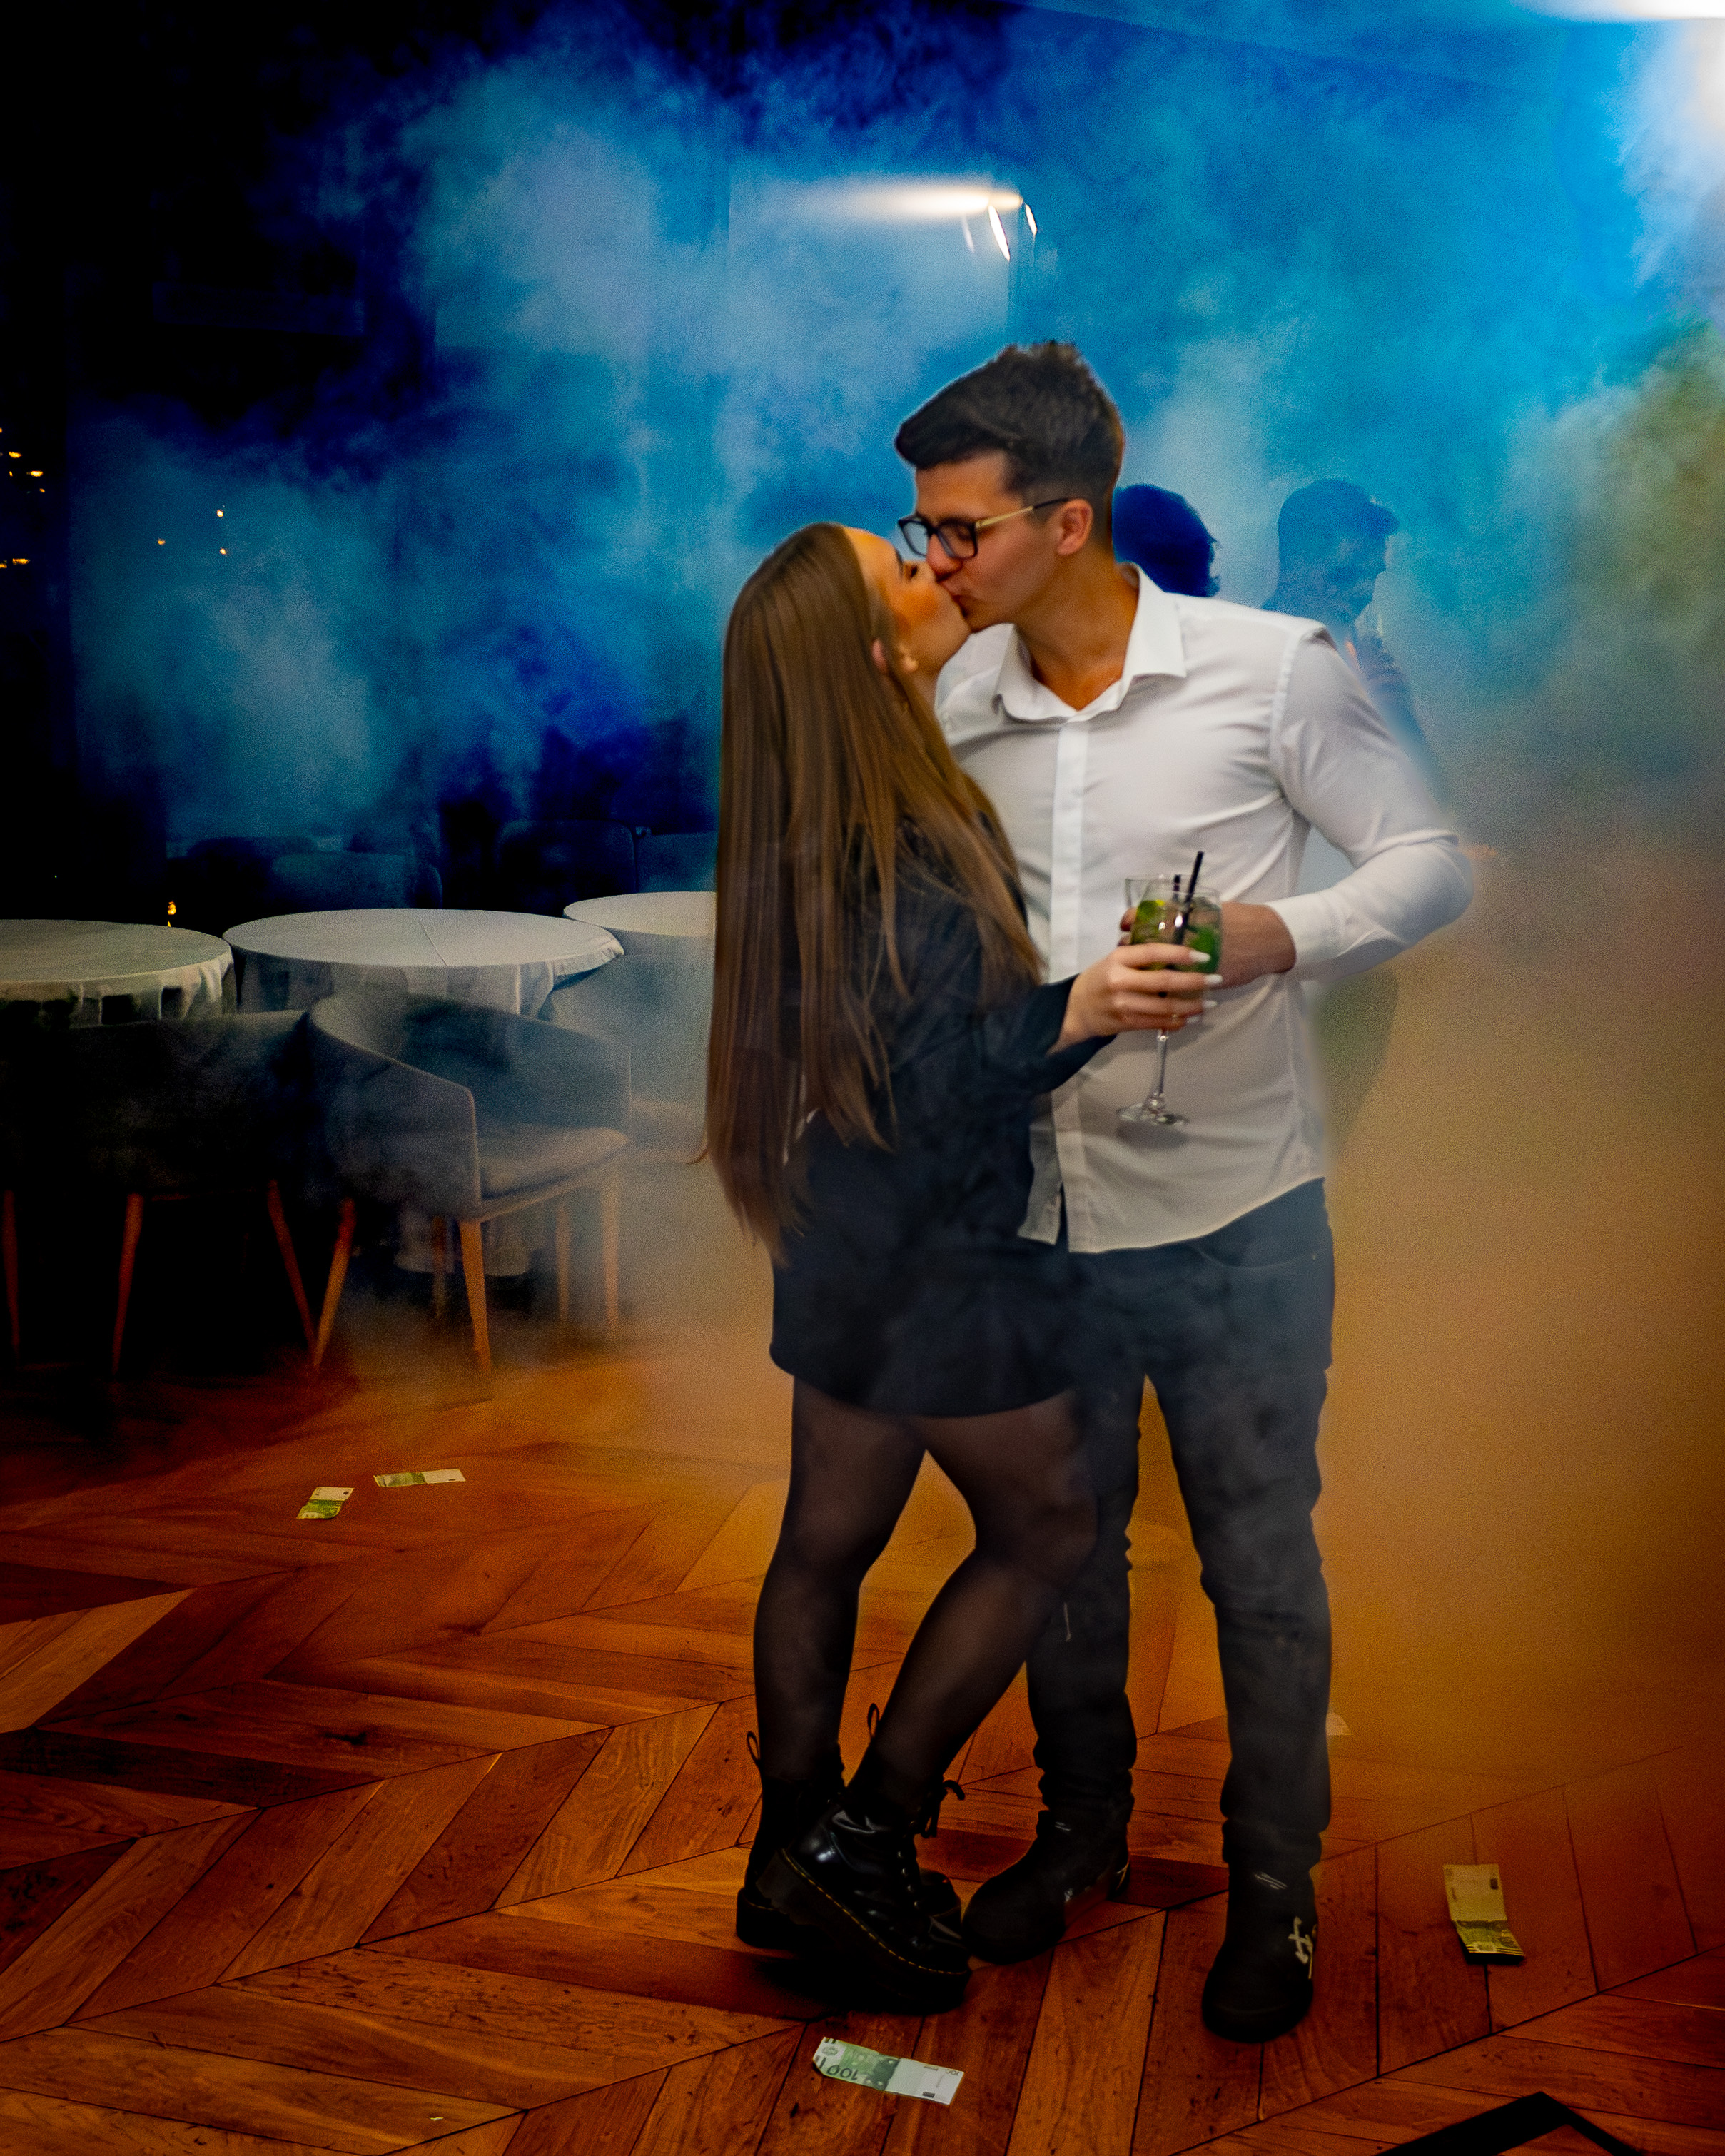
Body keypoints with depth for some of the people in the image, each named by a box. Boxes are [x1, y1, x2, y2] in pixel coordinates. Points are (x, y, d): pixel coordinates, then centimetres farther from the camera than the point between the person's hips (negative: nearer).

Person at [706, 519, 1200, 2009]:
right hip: (936, 1261, -9)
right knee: (1048, 1526, 9)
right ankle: (865, 1840, 17)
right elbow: (931, 1095, -24)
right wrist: (1078, 1013, -36)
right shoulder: (909, 862, -25)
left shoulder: (818, 840, 4)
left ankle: (796, 1861, 32)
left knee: (828, 1540, 16)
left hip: (845, 1246, 9)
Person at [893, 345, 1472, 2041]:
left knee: (1260, 1563, 10)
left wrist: (1280, 932, -22)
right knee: (1057, 1543, 18)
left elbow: (1430, 862, -4)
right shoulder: (949, 709, 3)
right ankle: (1081, 1825, 42)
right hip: (1034, 1211, 4)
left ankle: (1273, 1881, 33)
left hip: (1232, 1214, -3)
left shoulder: (1272, 668, -8)